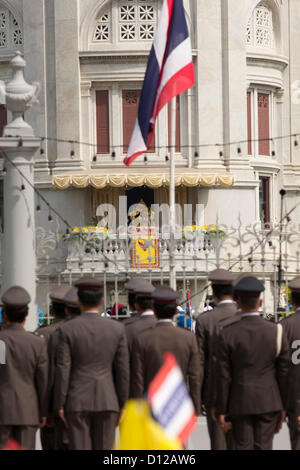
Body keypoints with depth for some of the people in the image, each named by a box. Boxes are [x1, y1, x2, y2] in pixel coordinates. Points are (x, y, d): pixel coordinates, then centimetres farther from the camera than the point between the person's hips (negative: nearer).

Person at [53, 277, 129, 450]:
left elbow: (63, 370, -7)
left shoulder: (67, 330, -6)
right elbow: (123, 370, 1)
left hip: (77, 402, -1)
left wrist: (60, 405, -1)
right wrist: (122, 404, 7)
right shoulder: (117, 329, 0)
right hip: (107, 401, 2)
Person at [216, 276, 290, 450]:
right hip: (269, 403, 1)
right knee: (264, 447, 3)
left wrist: (222, 410, 1)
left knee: (243, 447, 6)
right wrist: (283, 407, 9)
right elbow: (284, 372, -1)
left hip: (240, 403, -1)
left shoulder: (228, 334, -8)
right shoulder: (276, 332, -5)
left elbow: (224, 376, -6)